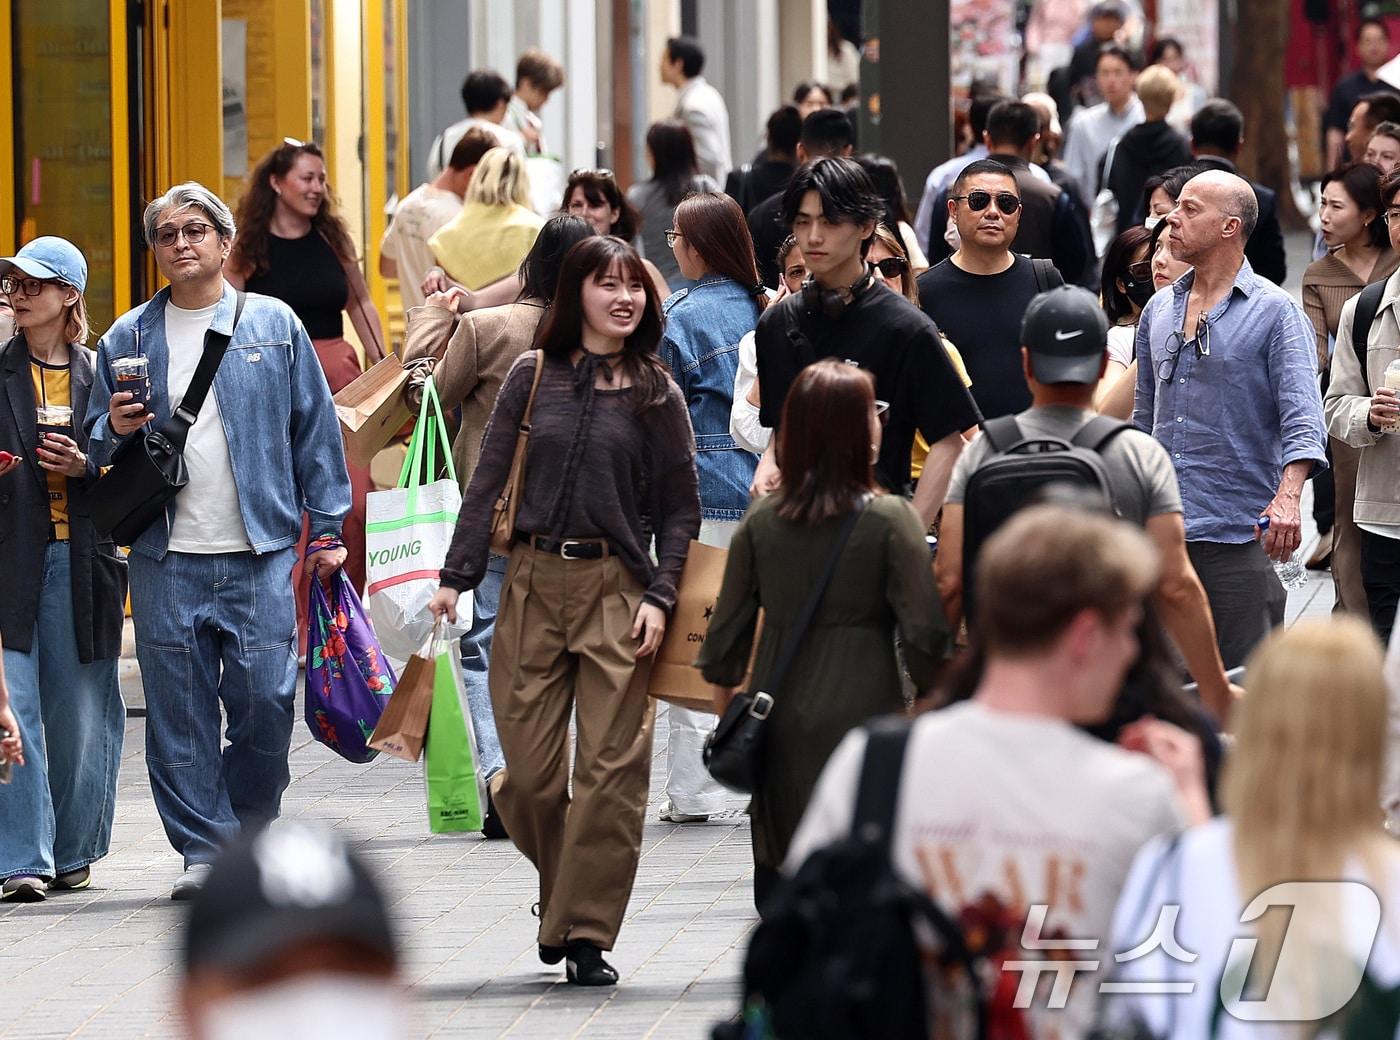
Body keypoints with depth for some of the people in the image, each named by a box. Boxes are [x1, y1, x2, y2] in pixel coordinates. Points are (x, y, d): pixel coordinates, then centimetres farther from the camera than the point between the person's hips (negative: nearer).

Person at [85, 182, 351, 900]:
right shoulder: (128, 340, 9)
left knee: (267, 701, -4)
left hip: (260, 552, -1)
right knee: (179, 712, -2)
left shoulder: (273, 326, 7)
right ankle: (206, 848, 6)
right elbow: (94, 448, 15)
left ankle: (251, 834, 17)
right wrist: (115, 431, -8)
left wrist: (327, 527, 3)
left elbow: (315, 428, 8)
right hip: (166, 558, 1)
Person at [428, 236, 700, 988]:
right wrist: (456, 575, 0)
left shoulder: (655, 395, 4)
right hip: (533, 585, 1)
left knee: (610, 770, -6)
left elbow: (679, 510, 6)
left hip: (616, 588, -1)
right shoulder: (533, 377, 7)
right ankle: (563, 894, 26)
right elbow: (488, 481, 8)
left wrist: (659, 597, -5)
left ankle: (587, 934, 0)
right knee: (528, 770, 0)